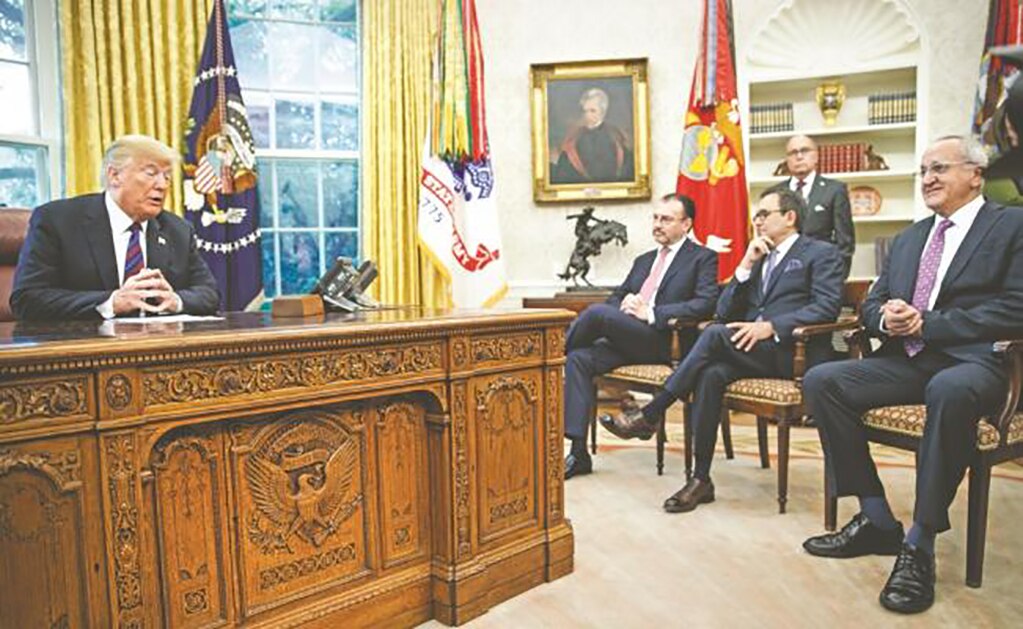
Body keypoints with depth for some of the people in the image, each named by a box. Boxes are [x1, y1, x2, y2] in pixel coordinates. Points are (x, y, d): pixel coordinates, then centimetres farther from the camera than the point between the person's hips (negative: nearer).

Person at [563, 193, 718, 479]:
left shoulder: (703, 258, 7)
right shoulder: (644, 261, 28)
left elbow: (706, 304, -10)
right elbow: (615, 297, 26)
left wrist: (652, 313, -15)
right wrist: (624, 303, 0)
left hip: (664, 342, -7)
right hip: (629, 341, 7)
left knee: (597, 313, -26)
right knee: (578, 358, -20)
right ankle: (578, 453, -19)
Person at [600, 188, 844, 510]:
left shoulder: (822, 253, 7)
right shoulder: (758, 259, 25)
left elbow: (827, 306, -9)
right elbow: (724, 312, 15)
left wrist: (772, 326, -21)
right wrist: (746, 265, 4)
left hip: (794, 353, -5)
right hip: (752, 351, 5)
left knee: (715, 335, -29)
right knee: (710, 373, -29)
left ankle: (648, 416, -22)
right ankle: (701, 479, -25)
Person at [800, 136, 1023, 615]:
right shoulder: (908, 239, 24)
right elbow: (870, 305, 21)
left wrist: (927, 323, -14)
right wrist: (886, 318, -4)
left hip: (972, 362, -6)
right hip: (905, 359, 6)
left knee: (949, 391, -40)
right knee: (820, 381, -17)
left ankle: (919, 544, -26)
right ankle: (876, 520, -10)